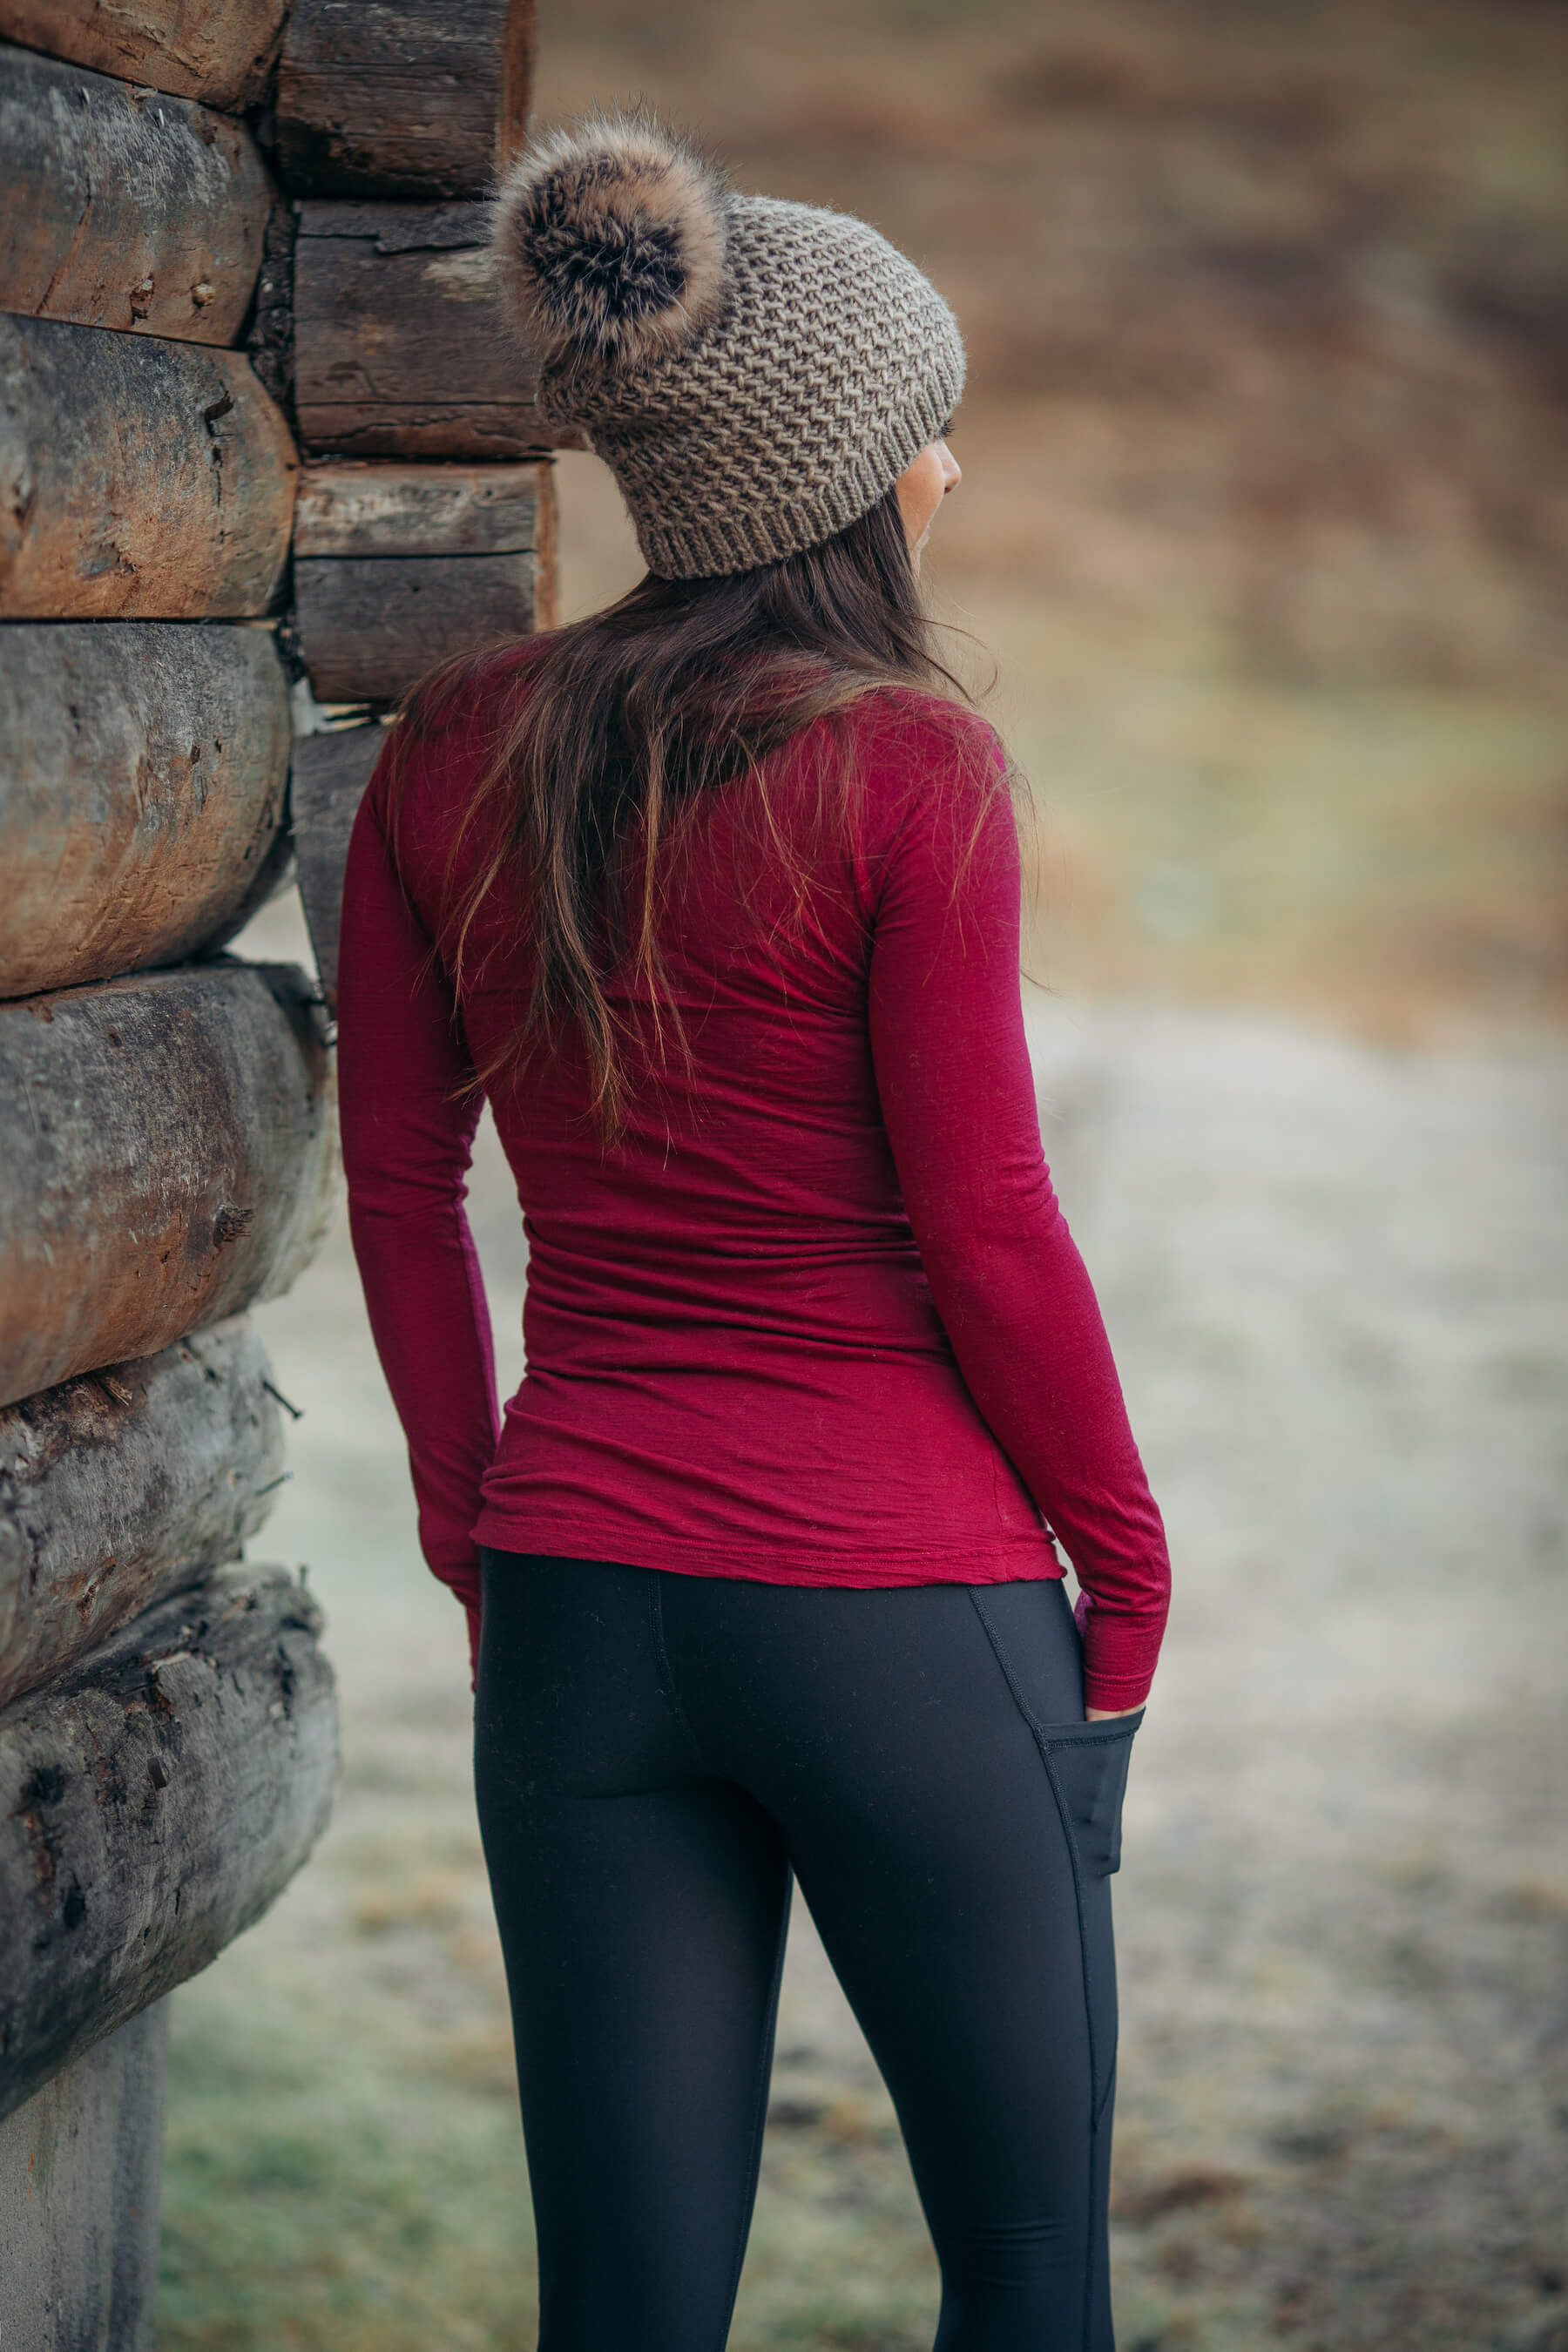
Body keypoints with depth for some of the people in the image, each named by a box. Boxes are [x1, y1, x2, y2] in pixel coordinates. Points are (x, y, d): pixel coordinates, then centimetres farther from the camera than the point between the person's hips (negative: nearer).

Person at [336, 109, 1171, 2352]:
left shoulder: (455, 749, 2)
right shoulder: (905, 768, -13)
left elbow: (398, 1182, 7)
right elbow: (985, 1228, -11)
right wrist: (1124, 1564, 2)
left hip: (583, 1603, 5)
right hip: (906, 1609, -4)